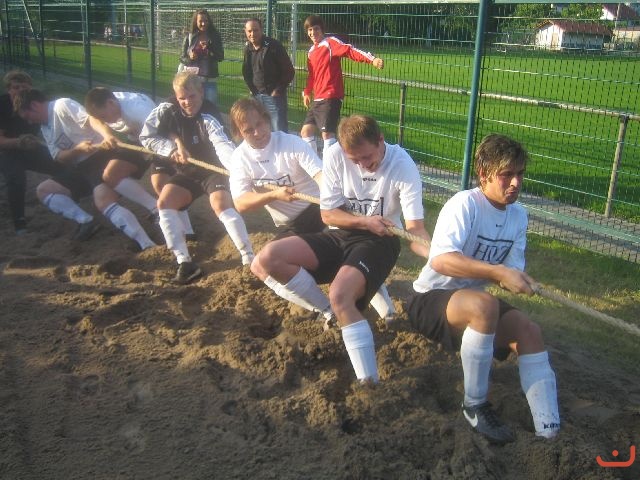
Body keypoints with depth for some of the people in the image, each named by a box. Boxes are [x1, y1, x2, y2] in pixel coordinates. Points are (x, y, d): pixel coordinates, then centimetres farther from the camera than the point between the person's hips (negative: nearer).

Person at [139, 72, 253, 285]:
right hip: (186, 173, 5)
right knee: (164, 202, -16)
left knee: (221, 204, -30)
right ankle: (185, 263, -17)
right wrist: (171, 149, -20)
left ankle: (249, 260, -26)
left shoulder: (208, 119, -24)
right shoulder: (166, 110, -10)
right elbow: (146, 137, -5)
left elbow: (223, 145, -42)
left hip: (213, 170, -5)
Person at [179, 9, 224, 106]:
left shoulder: (215, 36, 1)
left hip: (209, 81, 0)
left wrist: (209, 47, -19)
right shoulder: (189, 38, 2)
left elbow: (221, 57, -3)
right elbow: (182, 58, 5)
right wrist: (190, 58, -16)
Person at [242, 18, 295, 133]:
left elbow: (289, 71, -10)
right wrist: (252, 88, 11)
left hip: (275, 95, -6)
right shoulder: (248, 49, 8)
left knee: (279, 130, -9)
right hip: (257, 95, 6)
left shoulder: (274, 46, -11)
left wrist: (278, 90, -11)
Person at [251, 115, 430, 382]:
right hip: (341, 234, 5)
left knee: (340, 296, -34)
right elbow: (327, 214, -3)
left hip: (379, 241, -5)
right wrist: (365, 222, -19)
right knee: (269, 258, -14)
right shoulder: (334, 155, -8)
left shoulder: (402, 165, -15)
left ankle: (369, 382, -27)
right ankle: (332, 314, 1)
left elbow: (414, 228, -18)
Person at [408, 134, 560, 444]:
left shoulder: (519, 215, 3)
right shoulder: (465, 204, -20)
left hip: (473, 301, 7)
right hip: (430, 300, -7)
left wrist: (518, 281, -20)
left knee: (528, 331, -16)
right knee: (484, 305, -36)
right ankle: (474, 406, -18)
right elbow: (440, 260, -36)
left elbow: (511, 274, 3)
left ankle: (550, 433, -15)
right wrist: (500, 272, -41)